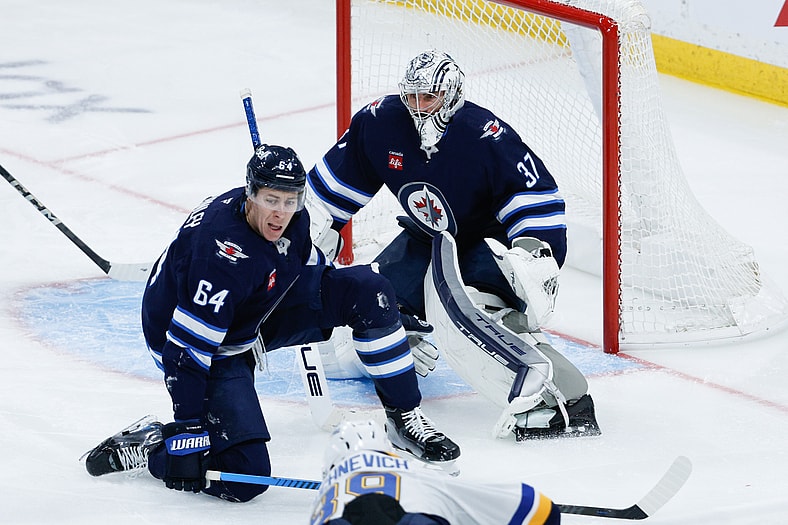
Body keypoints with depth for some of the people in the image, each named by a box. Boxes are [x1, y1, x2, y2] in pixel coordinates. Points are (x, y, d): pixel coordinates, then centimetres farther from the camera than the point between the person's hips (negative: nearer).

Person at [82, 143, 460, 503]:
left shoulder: (290, 219, -13)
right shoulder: (219, 249, -36)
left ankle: (405, 415, 6)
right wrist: (187, 431, -31)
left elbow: (309, 264, 12)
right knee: (246, 476, -20)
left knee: (368, 291, -6)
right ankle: (143, 443, 2)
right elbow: (187, 345, -33)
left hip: (263, 313, 8)